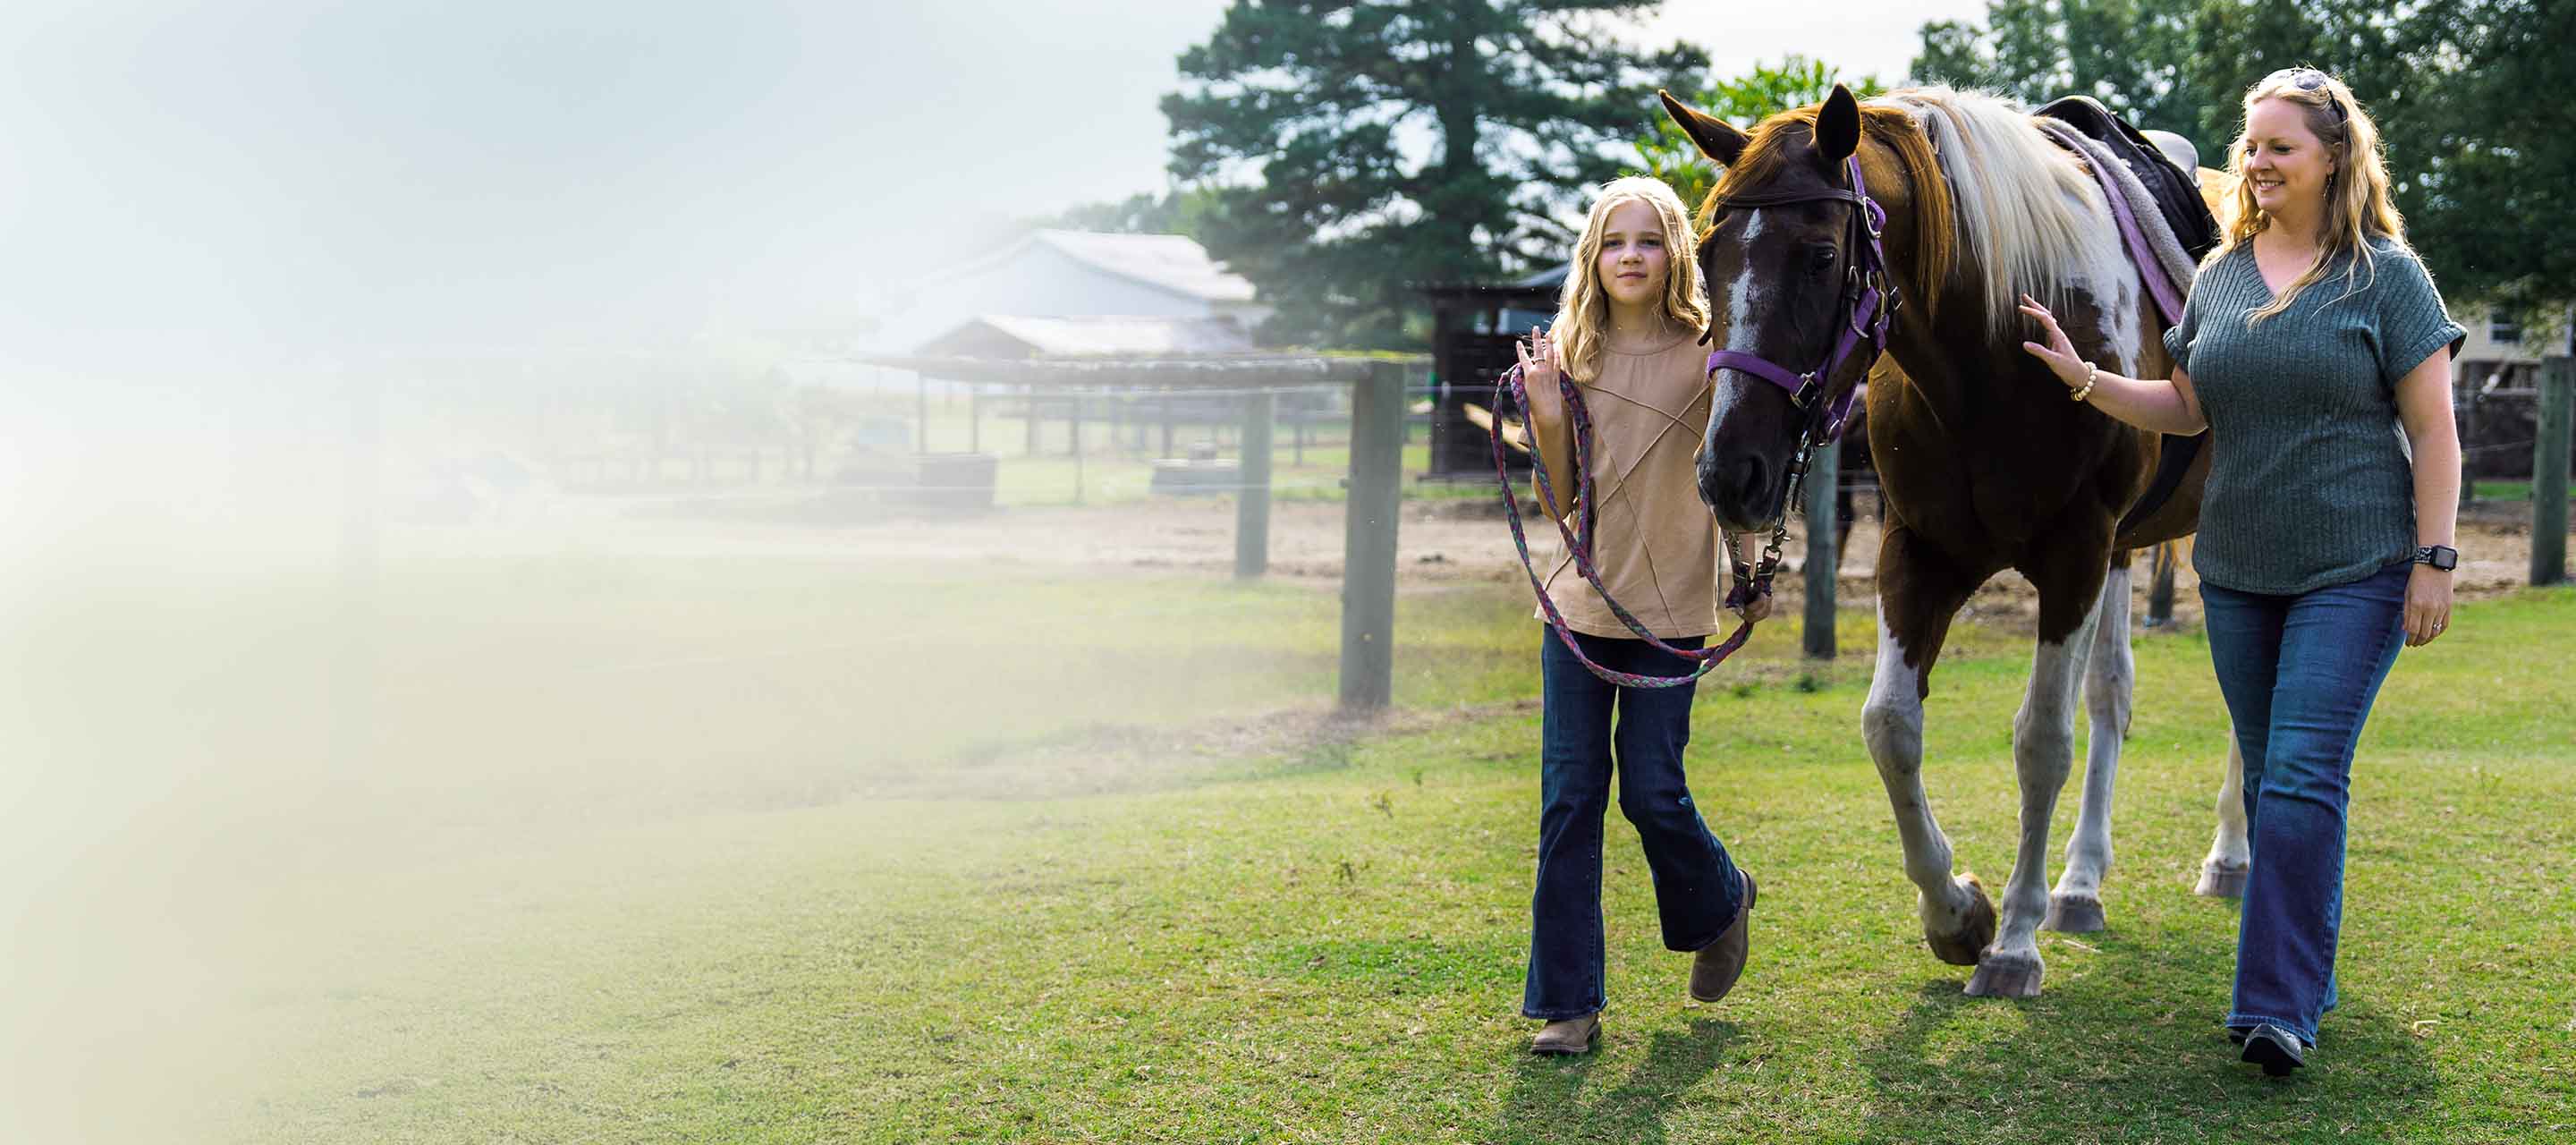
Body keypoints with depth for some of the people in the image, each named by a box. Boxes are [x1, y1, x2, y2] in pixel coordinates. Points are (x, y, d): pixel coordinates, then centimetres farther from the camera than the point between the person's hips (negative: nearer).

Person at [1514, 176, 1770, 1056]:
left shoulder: (1707, 358, -3)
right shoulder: (1572, 355, 3)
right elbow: (1558, 503, 3)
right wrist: (1547, 417, -12)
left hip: (1671, 611, -2)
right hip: (1580, 607, 3)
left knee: (1652, 793, -2)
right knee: (1570, 799, 0)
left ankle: (1719, 903, 32)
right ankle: (1568, 1001, 7)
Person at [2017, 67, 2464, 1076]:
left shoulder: (2387, 275, -5)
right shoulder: (2220, 273, 9)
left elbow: (2434, 432, -5)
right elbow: (2186, 409, 14)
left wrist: (2432, 560, -11)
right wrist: (2086, 379, -1)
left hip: (2355, 570, -5)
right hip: (2237, 573, 5)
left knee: (2301, 776, -12)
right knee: (2270, 780, 12)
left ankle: (2277, 1007, -10)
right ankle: (2301, 976, 25)